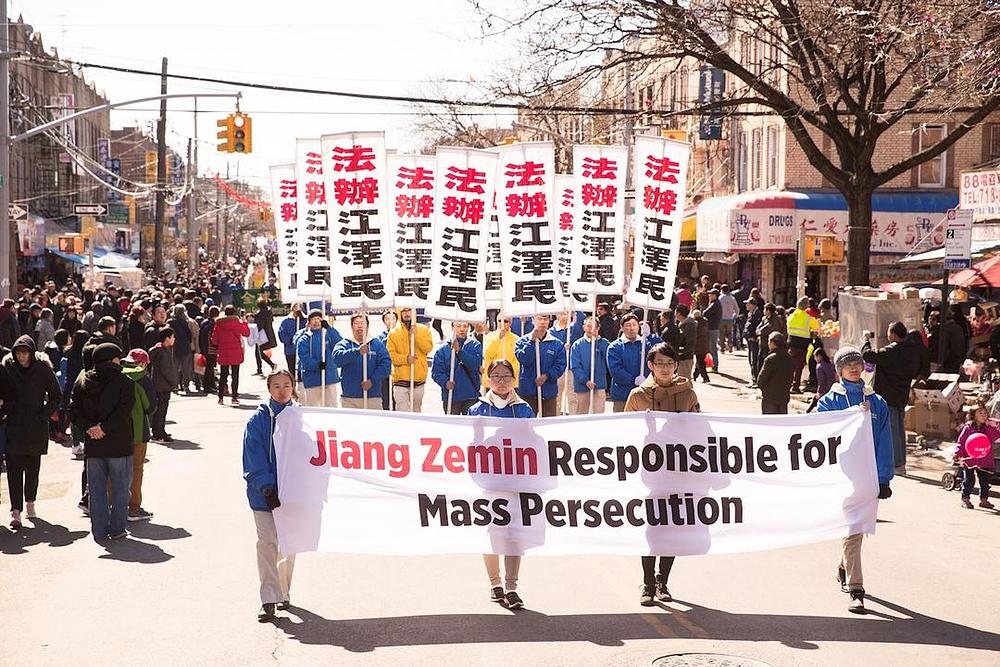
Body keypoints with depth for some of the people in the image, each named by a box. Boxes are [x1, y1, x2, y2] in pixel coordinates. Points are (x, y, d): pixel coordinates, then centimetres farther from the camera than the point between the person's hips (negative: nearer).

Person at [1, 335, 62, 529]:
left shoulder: (43, 369, -2)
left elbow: (56, 396, 4)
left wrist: (43, 415, -4)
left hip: (37, 428, 0)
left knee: (33, 468, 10)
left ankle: (30, 501, 31)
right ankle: (16, 510, -9)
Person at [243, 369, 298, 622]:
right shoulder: (258, 419, -4)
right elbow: (254, 459, -8)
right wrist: (266, 487, -19)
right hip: (265, 494, -3)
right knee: (267, 543, -8)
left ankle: (283, 593, 28)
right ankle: (268, 600, -7)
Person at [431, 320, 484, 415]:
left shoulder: (475, 345, 5)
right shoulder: (443, 348, 3)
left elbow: (476, 364, -13)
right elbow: (436, 371, -2)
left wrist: (459, 350, -21)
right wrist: (445, 382, -21)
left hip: (471, 396, 0)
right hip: (450, 396, 0)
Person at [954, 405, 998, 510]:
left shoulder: (989, 428, 7)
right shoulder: (968, 428, -5)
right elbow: (961, 442, -7)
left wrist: (988, 426, -17)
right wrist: (957, 454, -17)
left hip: (985, 461, 4)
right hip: (969, 460, -4)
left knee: (985, 481, 9)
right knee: (969, 481, -1)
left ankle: (984, 500, 22)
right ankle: (965, 499, 11)